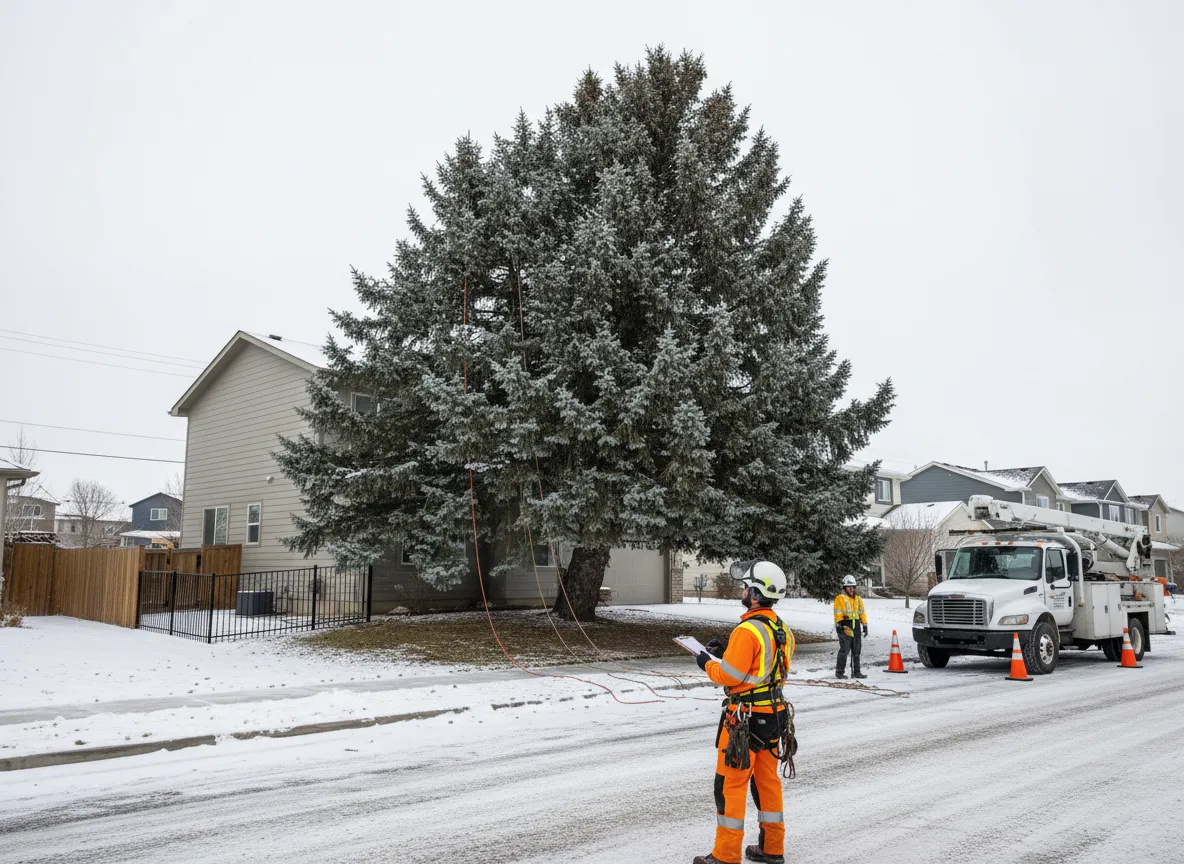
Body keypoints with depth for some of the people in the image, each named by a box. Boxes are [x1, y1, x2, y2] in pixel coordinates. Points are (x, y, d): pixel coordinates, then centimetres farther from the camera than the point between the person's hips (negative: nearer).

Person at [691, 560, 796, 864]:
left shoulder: (747, 631, -21)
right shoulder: (782, 630, 6)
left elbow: (729, 676, -20)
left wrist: (708, 663, -2)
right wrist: (727, 652, 11)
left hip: (745, 719, -8)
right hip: (774, 714, 8)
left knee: (731, 783, 0)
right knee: (767, 780, 17)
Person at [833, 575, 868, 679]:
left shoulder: (858, 599, 17)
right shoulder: (840, 599, -2)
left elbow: (862, 613, 20)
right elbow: (837, 614, -7)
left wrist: (865, 625, 14)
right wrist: (839, 625, -14)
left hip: (856, 627, 6)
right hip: (845, 627, -6)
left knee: (856, 651, 8)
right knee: (844, 650, -10)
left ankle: (856, 672, 14)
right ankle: (839, 671, -3)